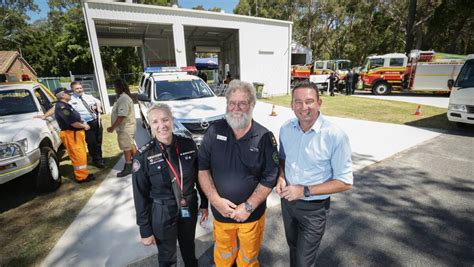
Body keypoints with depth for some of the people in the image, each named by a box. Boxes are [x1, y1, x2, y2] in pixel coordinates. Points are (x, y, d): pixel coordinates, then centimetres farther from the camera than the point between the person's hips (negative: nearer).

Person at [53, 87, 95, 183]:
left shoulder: (66, 105, 15)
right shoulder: (61, 107, -18)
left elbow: (76, 117, 23)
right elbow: (73, 122, -23)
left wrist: (83, 123, 6)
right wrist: (84, 126, -8)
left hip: (76, 133, 11)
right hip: (71, 134, -11)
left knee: (81, 155, 17)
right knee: (78, 156, -4)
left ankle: (83, 174, 27)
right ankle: (81, 177, 4)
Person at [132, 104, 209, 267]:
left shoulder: (188, 145, -12)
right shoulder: (144, 156, -17)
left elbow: (200, 177, 0)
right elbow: (140, 195, -9)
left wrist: (204, 204, 5)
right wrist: (145, 230, -4)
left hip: (189, 209, 3)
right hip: (162, 214, -2)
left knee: (189, 249, 27)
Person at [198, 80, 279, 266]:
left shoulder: (264, 137, -13)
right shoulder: (214, 131, -8)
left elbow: (270, 177, -12)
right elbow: (202, 167, -6)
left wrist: (248, 207, -16)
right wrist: (215, 199, -14)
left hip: (252, 214, -1)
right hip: (220, 212, 2)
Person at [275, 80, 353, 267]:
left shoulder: (336, 136, -23)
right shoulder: (286, 129, -8)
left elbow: (344, 182, -17)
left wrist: (305, 191, -24)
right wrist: (281, 178, -11)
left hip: (313, 208, -4)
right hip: (287, 201, 5)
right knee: (293, 247, 28)